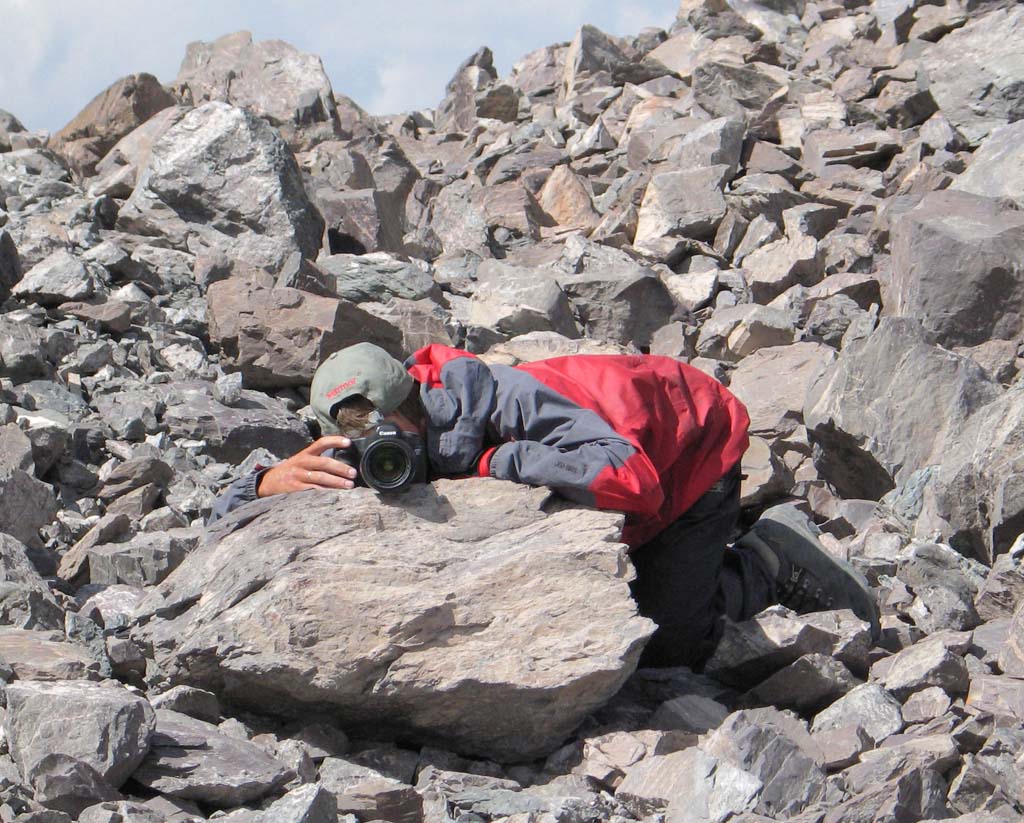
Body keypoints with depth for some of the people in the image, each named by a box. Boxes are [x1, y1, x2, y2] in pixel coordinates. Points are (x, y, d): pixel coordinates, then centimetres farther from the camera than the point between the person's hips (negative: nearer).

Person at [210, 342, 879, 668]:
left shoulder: (496, 396, -40)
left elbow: (629, 480, -52)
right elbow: (229, 523, -15)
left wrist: (493, 461, -44)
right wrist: (277, 481, -38)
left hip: (693, 432, -7)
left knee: (665, 648, -13)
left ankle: (771, 562, 11)